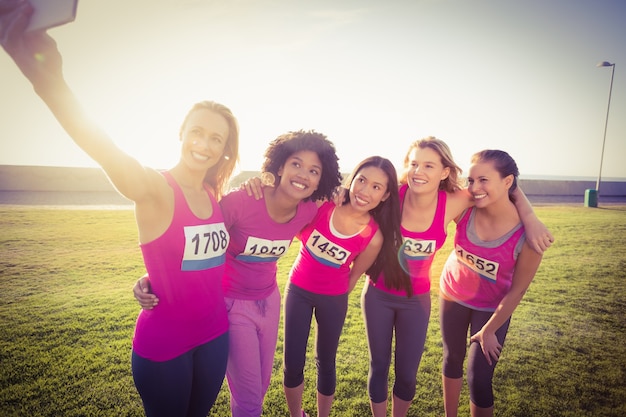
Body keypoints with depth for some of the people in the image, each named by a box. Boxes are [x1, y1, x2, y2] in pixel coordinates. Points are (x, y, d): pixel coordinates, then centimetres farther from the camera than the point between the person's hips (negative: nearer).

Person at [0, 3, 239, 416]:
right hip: (163, 345, -5)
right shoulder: (155, 189, -18)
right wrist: (49, 80, -54)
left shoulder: (214, 195, 1)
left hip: (214, 335, 6)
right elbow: (110, 156, -39)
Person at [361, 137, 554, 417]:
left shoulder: (452, 204, -18)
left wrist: (531, 220, -19)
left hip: (416, 299, 1)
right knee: (379, 366, 14)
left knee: (407, 373, 12)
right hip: (378, 294, -1)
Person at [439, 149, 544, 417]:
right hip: (452, 294, 3)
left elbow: (517, 290, -16)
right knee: (452, 358, 19)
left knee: (478, 379, 0)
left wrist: (489, 330, -8)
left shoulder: (528, 235, -28)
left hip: (492, 307, -2)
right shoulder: (463, 209, -24)